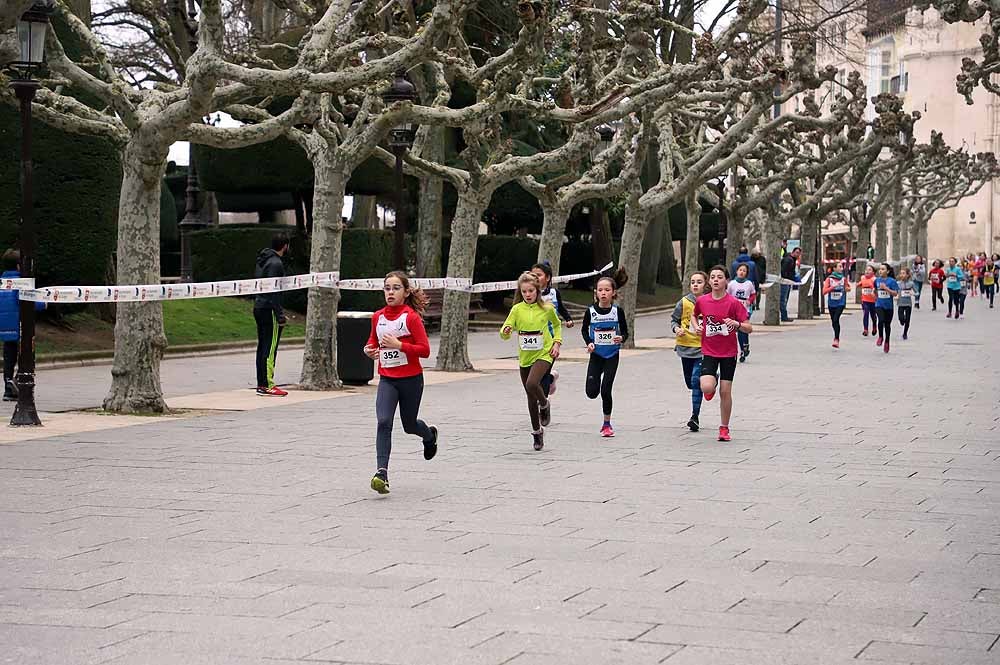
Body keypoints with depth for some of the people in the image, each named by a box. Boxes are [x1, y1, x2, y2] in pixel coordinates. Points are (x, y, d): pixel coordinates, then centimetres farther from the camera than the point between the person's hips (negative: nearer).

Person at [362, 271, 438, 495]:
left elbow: (425, 350, -14)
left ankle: (429, 435, 50)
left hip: (410, 379, -3)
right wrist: (369, 350, -3)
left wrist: (399, 345, -24)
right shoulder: (377, 317, 2)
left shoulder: (411, 317, -12)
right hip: (387, 379, 3)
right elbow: (373, 341, 20)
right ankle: (381, 472, -19)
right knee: (383, 422, -16)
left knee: (409, 425, 14)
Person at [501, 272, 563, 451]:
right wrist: (506, 331, -29)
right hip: (525, 357, 3)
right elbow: (504, 333, -7)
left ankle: (544, 405, 3)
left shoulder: (547, 308, -4)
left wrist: (557, 343, 2)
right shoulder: (517, 309, -3)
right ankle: (536, 431, 25)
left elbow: (557, 325, 16)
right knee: (531, 397, 10)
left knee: (532, 384, -28)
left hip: (543, 354, -3)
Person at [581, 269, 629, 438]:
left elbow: (625, 331, 2)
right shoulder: (591, 311, -6)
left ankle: (607, 425, 10)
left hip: (612, 355, -1)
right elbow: (584, 329, 10)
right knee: (592, 392, -5)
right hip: (596, 355, 1)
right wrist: (588, 342, -7)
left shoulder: (617, 311, -8)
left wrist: (621, 338, -20)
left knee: (605, 391, -6)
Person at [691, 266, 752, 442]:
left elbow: (749, 328, -8)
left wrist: (737, 324, -28)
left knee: (726, 391, 1)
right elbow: (694, 315, 22)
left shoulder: (733, 302, -9)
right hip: (709, 352, 1)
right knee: (706, 387, -18)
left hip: (729, 353, -1)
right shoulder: (702, 301, -2)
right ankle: (713, 383, 21)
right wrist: (697, 326, 2)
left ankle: (724, 428, 17)